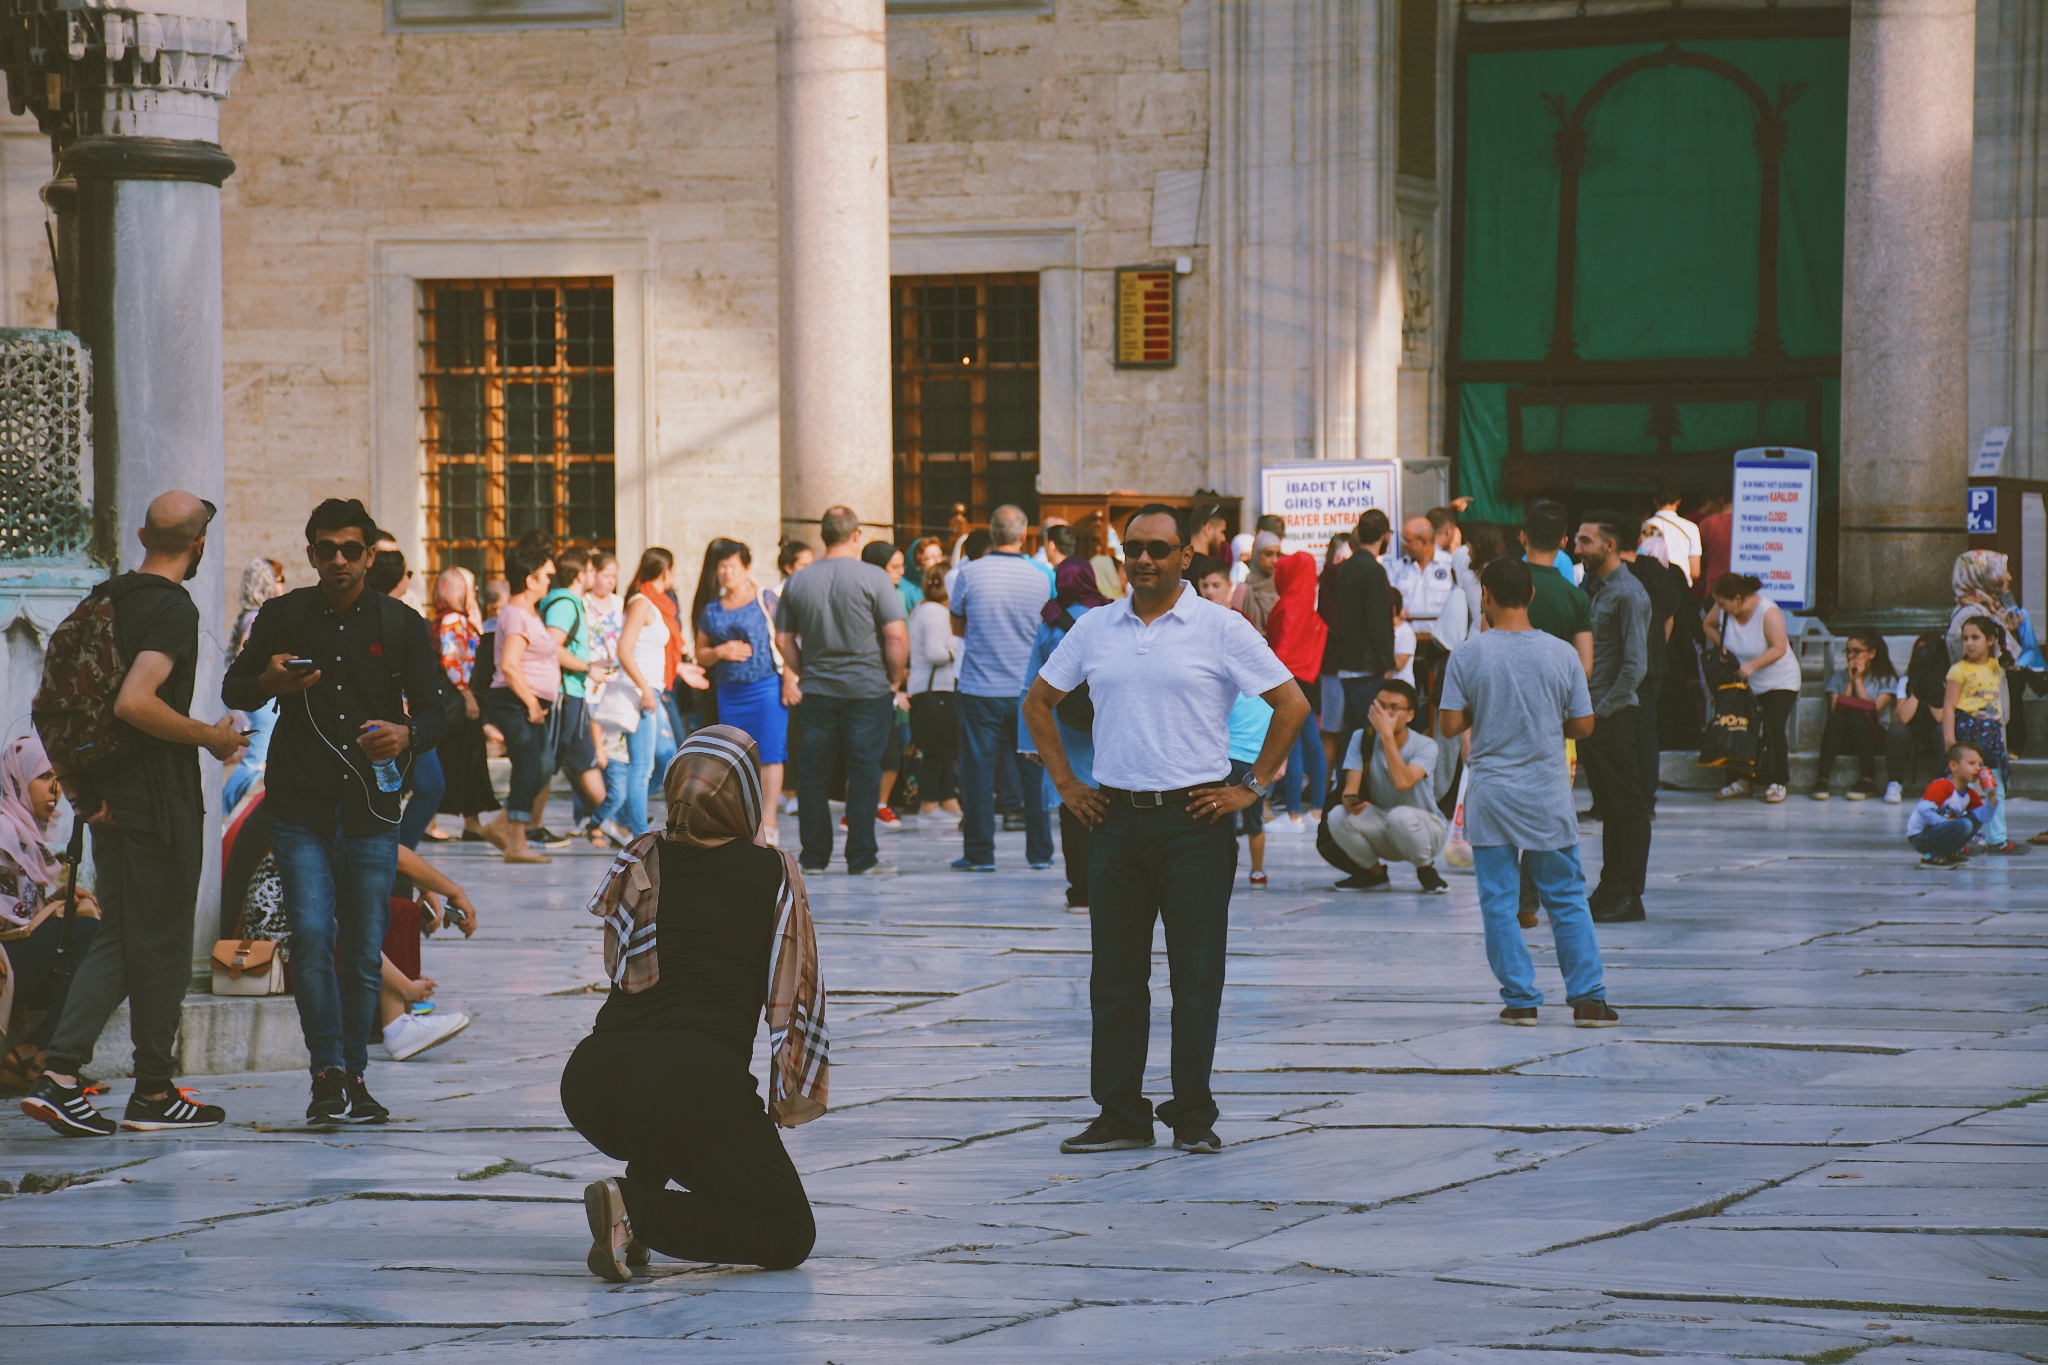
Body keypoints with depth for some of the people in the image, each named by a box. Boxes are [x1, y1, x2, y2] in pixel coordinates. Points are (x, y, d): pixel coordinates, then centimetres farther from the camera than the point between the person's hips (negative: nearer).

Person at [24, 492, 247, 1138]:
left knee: (118, 935, 11)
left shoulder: (105, 599, 10)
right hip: (160, 802, -8)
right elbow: (134, 702, -28)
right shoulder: (174, 609, -15)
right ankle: (153, 1094, 11)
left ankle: (60, 1074, -1)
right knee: (162, 943, 3)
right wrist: (211, 737, -15)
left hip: (108, 792, 8)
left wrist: (77, 786, 17)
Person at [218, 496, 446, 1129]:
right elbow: (232, 688, 14)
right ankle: (328, 1074, -9)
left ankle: (353, 1076, 15)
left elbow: (434, 710, 5)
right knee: (312, 937, -14)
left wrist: (407, 734, -19)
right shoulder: (284, 617, 5)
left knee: (363, 951, 3)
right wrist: (269, 683, -9)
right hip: (300, 809, 0)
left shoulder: (401, 625, 5)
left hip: (372, 810, 1)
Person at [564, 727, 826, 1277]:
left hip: (590, 1089, 6)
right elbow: (795, 994, 8)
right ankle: (638, 1211, -14)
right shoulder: (773, 874, 5)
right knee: (790, 1232, 9)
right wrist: (790, 1100, 18)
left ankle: (637, 1193, 15)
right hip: (700, 1091, -6)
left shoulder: (641, 863, 13)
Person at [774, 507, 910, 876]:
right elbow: (897, 636, -12)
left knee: (813, 773, 9)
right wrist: (895, 679, 1)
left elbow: (784, 639, 10)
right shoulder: (873, 578, -8)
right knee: (864, 774, 0)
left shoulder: (798, 582, 4)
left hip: (817, 691, 3)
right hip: (867, 690, -3)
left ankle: (814, 856, 11)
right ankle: (862, 857, -2)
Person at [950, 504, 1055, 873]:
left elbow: (957, 627, 6)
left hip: (979, 690, -2)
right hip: (1027, 688, 2)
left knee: (978, 769, 4)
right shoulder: (1040, 580, -3)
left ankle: (979, 853, 4)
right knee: (1033, 771, 10)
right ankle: (1040, 852, 14)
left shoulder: (970, 574, -8)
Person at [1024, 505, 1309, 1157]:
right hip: (1116, 817, 4)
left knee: (1197, 976, 0)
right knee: (1114, 975, 6)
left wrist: (1252, 787, -5)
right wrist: (1066, 784, 11)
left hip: (1194, 817, -4)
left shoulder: (1220, 629, -3)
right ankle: (1119, 1115, 12)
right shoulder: (1095, 628, 8)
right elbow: (1039, 703, 20)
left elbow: (1291, 704, -2)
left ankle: (1193, 1117, 7)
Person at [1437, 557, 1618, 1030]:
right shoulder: (1561, 654, -3)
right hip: (1548, 796, 1)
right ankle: (1588, 997, 7)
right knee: (1567, 898, 10)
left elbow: (1449, 726, -6)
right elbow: (1583, 725, 1)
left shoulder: (1468, 656, -7)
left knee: (1498, 902, 5)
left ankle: (1520, 999, 4)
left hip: (1490, 796, -1)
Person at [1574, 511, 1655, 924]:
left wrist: (1603, 711, -15)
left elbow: (1635, 665, -17)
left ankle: (1629, 896, -1)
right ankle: (1609, 889, 19)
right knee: (1607, 806, 13)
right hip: (1591, 713, 9)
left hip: (1616, 716, -9)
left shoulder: (1628, 594, -12)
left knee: (1628, 806, -3)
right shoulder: (1590, 588, 14)